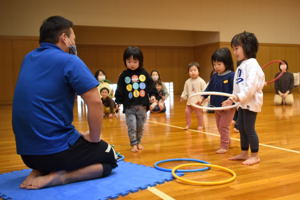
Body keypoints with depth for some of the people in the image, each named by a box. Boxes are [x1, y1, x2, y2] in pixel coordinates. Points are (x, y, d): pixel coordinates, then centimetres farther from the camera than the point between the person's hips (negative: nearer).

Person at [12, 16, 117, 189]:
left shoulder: (29, 59, 9)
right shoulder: (69, 61, -12)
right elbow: (95, 102, -20)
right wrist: (93, 138, -6)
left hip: (27, 150, 7)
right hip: (56, 148, -7)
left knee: (77, 139, 34)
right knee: (110, 157, 13)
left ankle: (38, 171, 9)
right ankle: (58, 177, -8)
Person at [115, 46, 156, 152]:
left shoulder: (144, 73, 1)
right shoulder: (124, 75, -2)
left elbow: (151, 85, 6)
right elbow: (119, 90, -1)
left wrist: (152, 95, -6)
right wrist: (117, 102, -4)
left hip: (142, 105, 2)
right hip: (129, 106, -2)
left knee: (140, 126, 13)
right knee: (131, 126, -5)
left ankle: (139, 142, 29)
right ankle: (133, 144, 8)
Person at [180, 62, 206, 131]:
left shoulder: (201, 81, -8)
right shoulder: (188, 82, 6)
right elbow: (185, 91, 13)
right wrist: (183, 97, 2)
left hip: (198, 101, -4)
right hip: (190, 101, 4)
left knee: (199, 113, 3)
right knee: (187, 112, 2)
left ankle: (200, 125, 19)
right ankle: (188, 124, 18)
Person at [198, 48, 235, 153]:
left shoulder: (231, 76, -16)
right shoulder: (214, 76, 4)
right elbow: (209, 88, 11)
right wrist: (202, 98, 1)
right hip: (216, 106, 7)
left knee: (223, 126, -2)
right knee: (219, 127, 16)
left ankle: (224, 146, 11)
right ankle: (227, 141, 35)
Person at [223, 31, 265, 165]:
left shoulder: (252, 64, -14)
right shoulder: (241, 65, 17)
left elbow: (251, 84, -25)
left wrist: (241, 96, -31)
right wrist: (232, 99, 17)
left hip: (251, 102, -9)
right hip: (242, 102, 10)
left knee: (249, 128, -4)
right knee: (241, 128, 14)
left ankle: (255, 156, 9)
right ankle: (244, 153, 26)